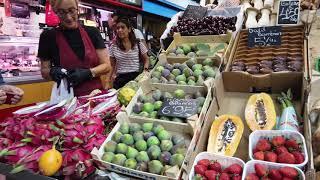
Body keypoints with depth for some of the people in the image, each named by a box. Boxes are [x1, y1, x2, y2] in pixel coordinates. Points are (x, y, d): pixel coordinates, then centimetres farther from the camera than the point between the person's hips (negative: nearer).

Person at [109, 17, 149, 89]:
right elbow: (112, 65, 11)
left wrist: (145, 69, -5)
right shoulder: (113, 46, 4)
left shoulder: (138, 44, 1)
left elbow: (146, 59, 12)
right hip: (120, 79, 1)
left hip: (136, 77, -1)